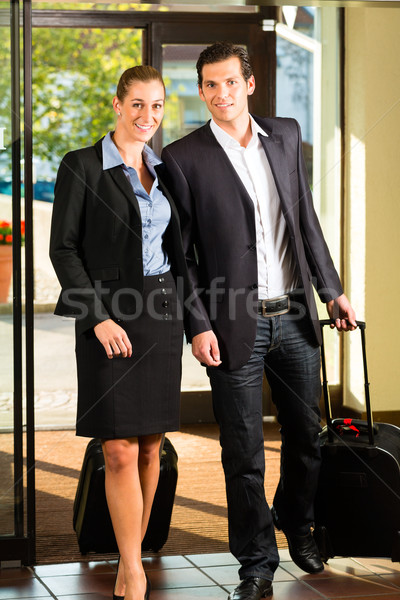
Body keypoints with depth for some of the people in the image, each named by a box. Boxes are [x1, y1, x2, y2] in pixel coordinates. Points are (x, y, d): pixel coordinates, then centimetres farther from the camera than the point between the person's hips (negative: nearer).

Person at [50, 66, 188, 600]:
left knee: (150, 446, 7)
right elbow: (63, 248, -8)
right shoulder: (81, 166, -4)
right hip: (109, 317, -5)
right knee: (120, 450, -8)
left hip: (161, 315, 5)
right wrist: (99, 318, -15)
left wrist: (187, 317, 8)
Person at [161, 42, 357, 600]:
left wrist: (332, 289, 9)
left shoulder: (286, 135, 8)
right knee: (244, 450, 2)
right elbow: (179, 251, -5)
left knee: (306, 433, 14)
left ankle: (297, 523, 39)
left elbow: (306, 220, 14)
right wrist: (199, 326, -10)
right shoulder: (183, 157, -5)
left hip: (295, 318, 4)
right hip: (236, 325, -4)